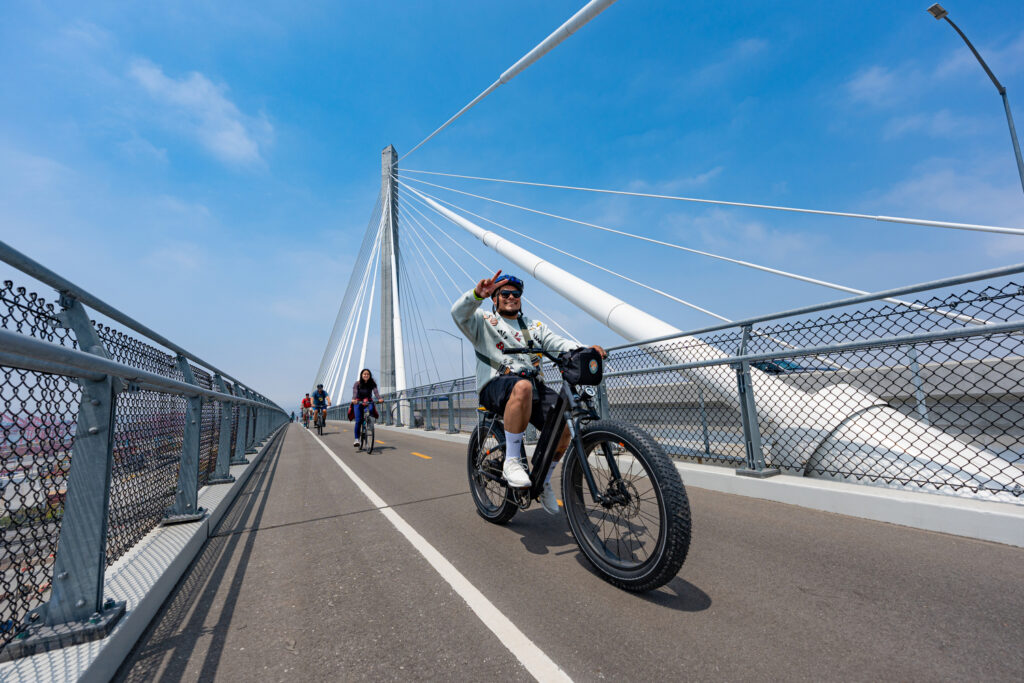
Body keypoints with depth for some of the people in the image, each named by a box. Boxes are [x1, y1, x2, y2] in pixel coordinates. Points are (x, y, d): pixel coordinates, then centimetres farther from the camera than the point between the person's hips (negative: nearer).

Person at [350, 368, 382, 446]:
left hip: (368, 402, 1)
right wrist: (354, 399, -44)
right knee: (358, 421, -13)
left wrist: (379, 398, -40)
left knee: (370, 409, -32)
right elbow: (355, 392, -23)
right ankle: (356, 438, -5)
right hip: (358, 402, -1)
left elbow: (375, 391, -19)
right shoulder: (357, 383, -7)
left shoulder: (372, 383, -4)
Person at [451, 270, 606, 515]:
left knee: (562, 430, -16)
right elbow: (459, 313, -8)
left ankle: (544, 483, 12)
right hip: (497, 386, -5)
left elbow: (558, 343, 9)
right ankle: (511, 460, -25)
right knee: (522, 387, -40)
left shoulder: (534, 327, 24)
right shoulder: (484, 322, 13)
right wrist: (479, 293, -29)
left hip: (534, 386, 5)